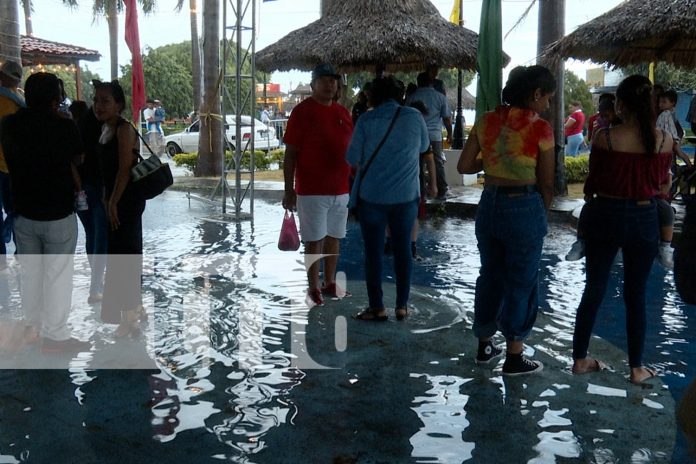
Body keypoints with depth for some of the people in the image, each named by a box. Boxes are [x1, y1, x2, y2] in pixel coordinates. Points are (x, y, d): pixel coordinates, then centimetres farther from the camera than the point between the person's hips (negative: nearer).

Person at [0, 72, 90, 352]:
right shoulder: (64, 126, -16)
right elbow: (78, 158, 1)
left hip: (23, 212, 5)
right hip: (58, 214, -5)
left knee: (29, 271, 18)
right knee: (57, 274, 3)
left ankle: (32, 326, 29)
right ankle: (55, 335, 8)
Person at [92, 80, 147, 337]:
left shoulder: (124, 128, -15)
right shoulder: (106, 128, 11)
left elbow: (125, 169, -20)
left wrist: (114, 202, -20)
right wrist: (107, 199, 15)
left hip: (128, 198, -9)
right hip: (114, 197, 9)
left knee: (122, 255, -6)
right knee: (126, 253, 16)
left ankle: (129, 315, 2)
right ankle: (136, 308, 29)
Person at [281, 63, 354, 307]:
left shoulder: (343, 113, 11)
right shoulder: (302, 111, -6)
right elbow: (290, 153, -8)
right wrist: (289, 189, -12)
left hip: (341, 189, 6)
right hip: (312, 190, -6)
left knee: (334, 237, 13)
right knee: (314, 241, 0)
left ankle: (330, 283, 25)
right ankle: (313, 289, 10)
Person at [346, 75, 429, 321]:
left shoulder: (366, 120, -9)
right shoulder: (414, 117, -3)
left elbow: (353, 158, -5)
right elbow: (424, 147, 13)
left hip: (372, 196, -2)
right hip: (406, 196, 2)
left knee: (373, 252, 7)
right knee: (403, 250, 13)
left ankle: (377, 308, 11)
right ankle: (402, 306, 19)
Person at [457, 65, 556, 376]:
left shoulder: (485, 122, 1)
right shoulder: (540, 129, -12)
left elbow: (464, 166, 2)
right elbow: (546, 183, -6)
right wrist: (541, 214, 11)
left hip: (489, 205, 5)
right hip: (525, 208, -5)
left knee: (490, 275, 20)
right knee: (521, 282, 8)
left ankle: (485, 347, 32)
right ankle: (514, 358, 17)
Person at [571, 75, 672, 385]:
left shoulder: (605, 137, -13)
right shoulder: (664, 140, -7)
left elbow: (592, 183, -2)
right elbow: (661, 184, 6)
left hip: (606, 216, -1)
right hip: (644, 219, 1)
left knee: (594, 290, 12)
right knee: (636, 296, 12)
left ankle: (580, 359, 21)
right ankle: (637, 368, 19)